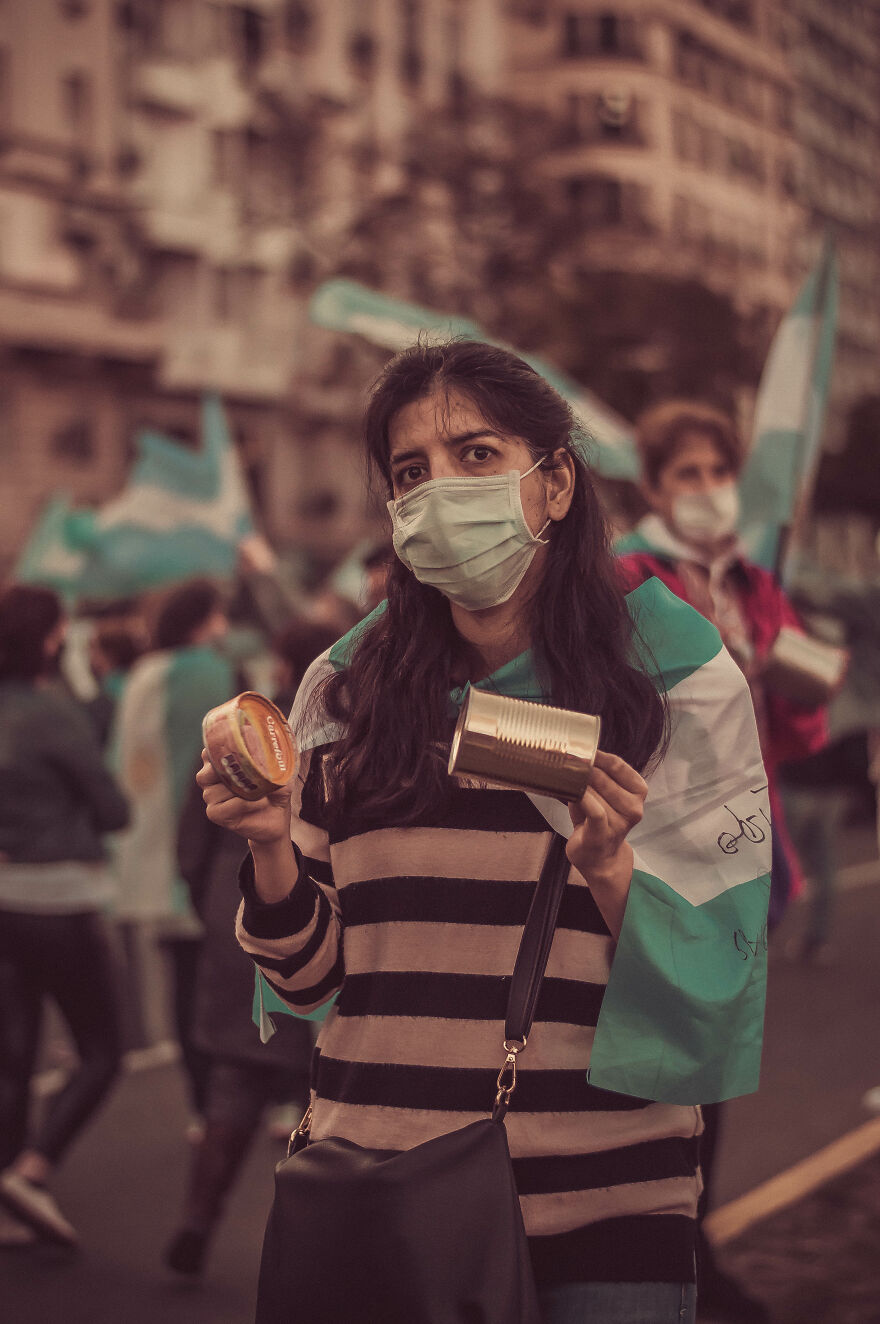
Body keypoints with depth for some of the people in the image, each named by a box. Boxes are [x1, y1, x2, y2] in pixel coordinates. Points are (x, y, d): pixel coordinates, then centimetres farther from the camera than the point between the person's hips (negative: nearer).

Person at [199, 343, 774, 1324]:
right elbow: (313, 974, 7)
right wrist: (270, 848, -10)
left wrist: (609, 873, -21)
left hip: (602, 1208, -2)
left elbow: (712, 984, -4)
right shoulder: (346, 692, 4)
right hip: (376, 1201, 2)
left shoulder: (680, 685, -2)